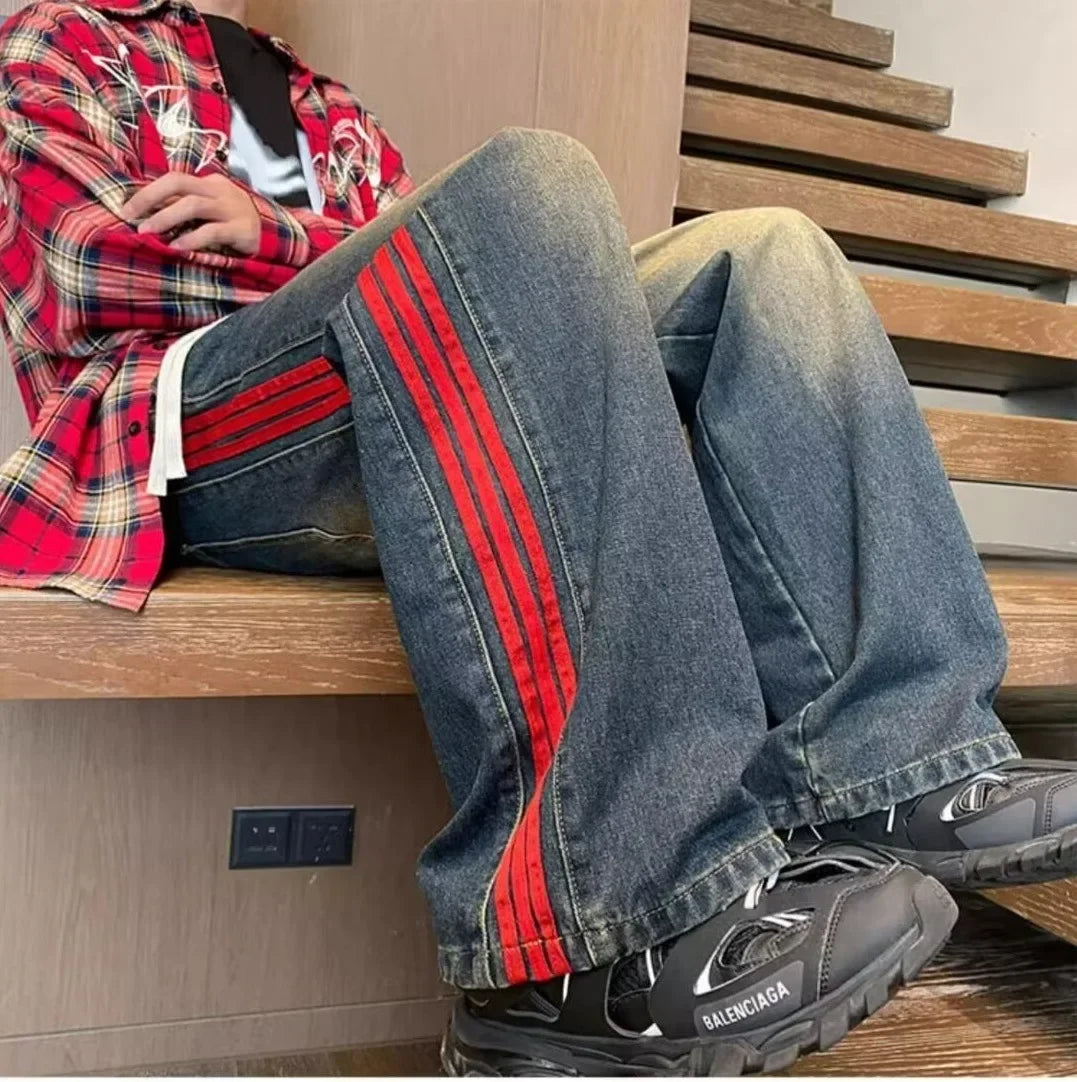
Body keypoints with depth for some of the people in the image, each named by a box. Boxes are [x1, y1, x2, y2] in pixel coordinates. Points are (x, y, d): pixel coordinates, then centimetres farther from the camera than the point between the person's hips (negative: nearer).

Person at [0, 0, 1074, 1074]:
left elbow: (423, 271, 15)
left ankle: (892, 761, -25)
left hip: (434, 432, 5)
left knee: (765, 253, -6)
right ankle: (619, 912, -39)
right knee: (527, 181, -28)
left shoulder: (340, 118, 36)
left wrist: (267, 233, 0)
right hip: (193, 442, -4)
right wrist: (330, 253, 2)